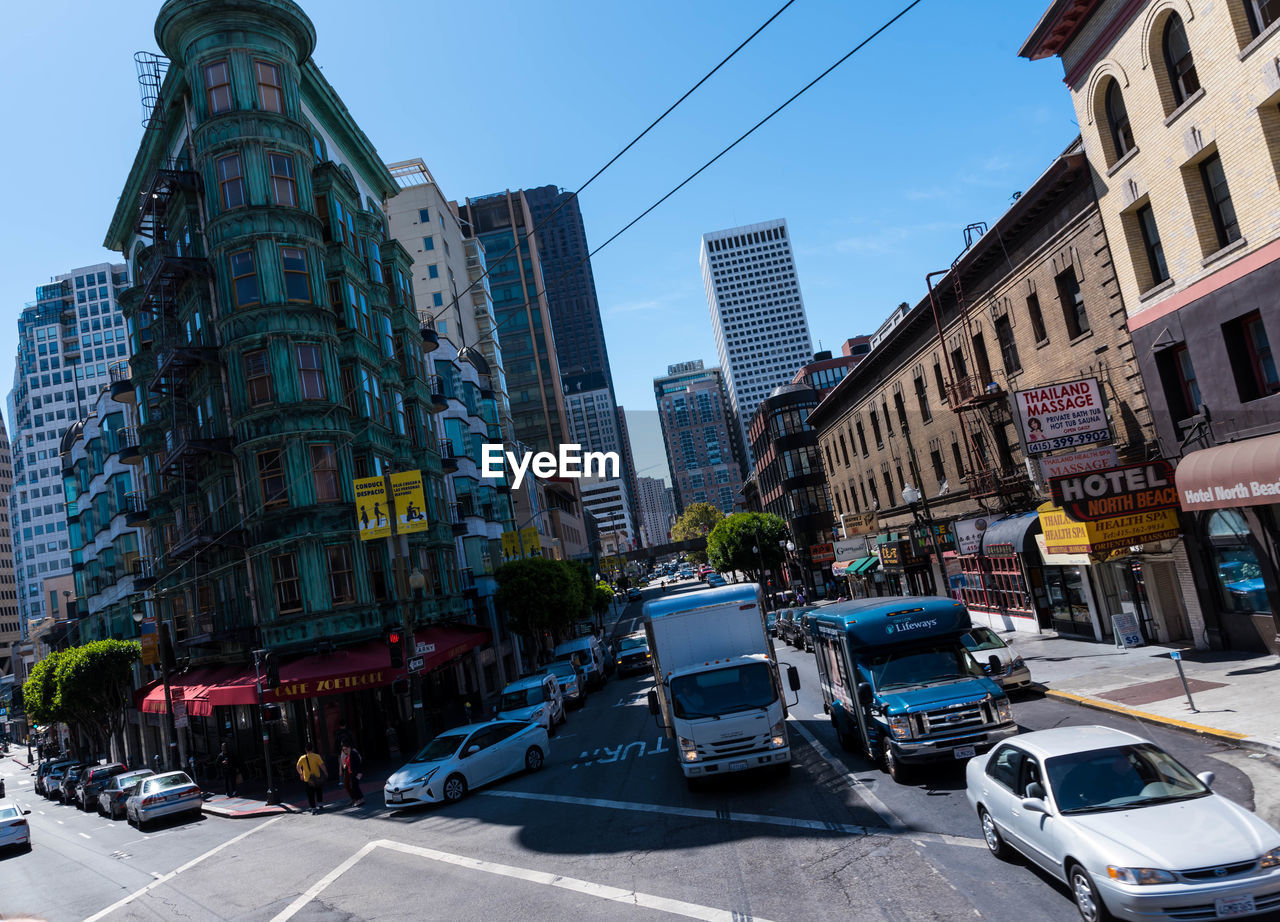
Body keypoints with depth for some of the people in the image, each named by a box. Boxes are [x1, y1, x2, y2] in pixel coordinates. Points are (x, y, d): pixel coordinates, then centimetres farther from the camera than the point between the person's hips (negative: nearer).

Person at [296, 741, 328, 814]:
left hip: (307, 779, 1)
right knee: (319, 790, 22)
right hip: (316, 778, -1)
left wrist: (301, 774, 25)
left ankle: (313, 808, 5)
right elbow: (322, 766, -15)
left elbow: (298, 767, 9)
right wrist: (326, 773, 1)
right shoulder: (316, 756, -11)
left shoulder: (302, 758, -2)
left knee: (310, 794, 8)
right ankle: (320, 804, 21)